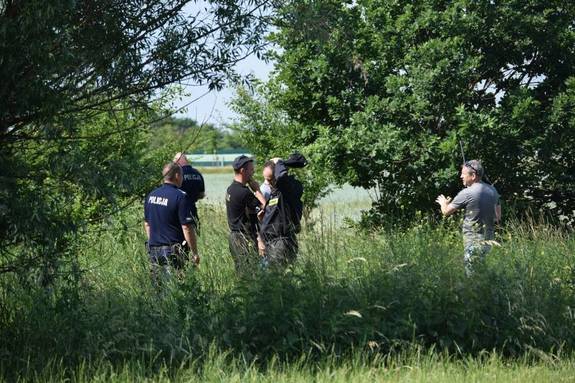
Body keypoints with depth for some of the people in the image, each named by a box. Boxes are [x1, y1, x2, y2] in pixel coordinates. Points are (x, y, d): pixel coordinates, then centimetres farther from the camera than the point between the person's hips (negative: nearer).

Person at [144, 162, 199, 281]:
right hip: (173, 250, -7)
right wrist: (195, 253, -9)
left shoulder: (151, 196, 9)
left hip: (153, 249, 7)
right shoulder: (180, 197, -13)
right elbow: (187, 228, -15)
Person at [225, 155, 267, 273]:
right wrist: (257, 190, -5)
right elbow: (265, 208, -14)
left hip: (234, 235, 10)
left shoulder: (230, 189, 11)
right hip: (245, 239, -10)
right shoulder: (244, 192, -20)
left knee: (240, 271, 13)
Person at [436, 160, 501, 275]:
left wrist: (443, 202, 16)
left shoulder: (466, 193, -15)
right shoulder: (493, 190, 7)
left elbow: (446, 212, -5)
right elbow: (498, 217, 16)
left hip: (473, 241, -7)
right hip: (489, 239, 7)